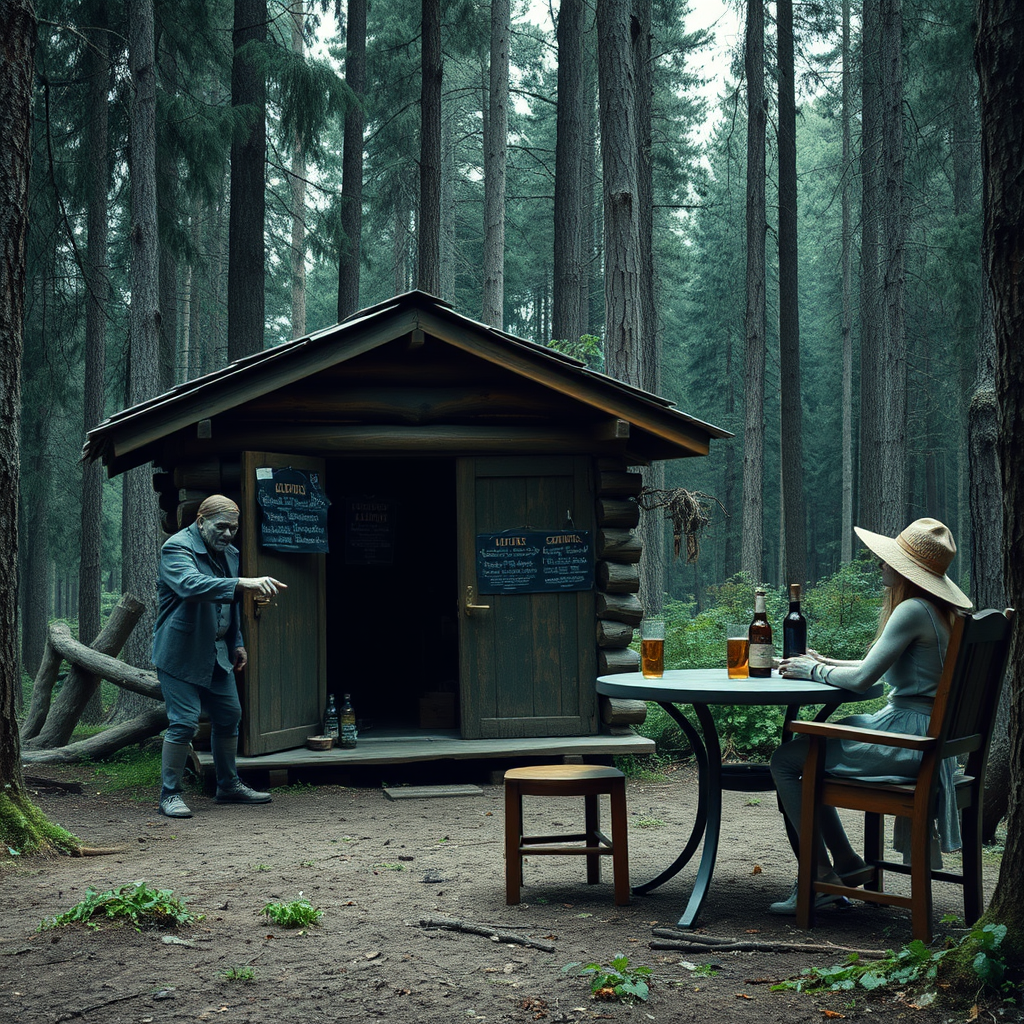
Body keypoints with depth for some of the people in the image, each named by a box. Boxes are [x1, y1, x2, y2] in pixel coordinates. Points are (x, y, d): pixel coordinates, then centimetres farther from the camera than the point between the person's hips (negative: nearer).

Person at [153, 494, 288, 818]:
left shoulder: (229, 552, 10)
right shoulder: (177, 548, -17)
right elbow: (192, 585, -38)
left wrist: (237, 643, 20)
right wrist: (244, 583, -48)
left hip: (216, 653, 8)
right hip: (180, 653, -8)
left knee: (229, 716, 12)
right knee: (183, 722, -10)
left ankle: (229, 785, 28)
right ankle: (170, 794, 2)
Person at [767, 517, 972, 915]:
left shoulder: (913, 611, -19)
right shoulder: (938, 609, 13)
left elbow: (862, 679, -21)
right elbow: (879, 669, 20)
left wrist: (814, 671, -5)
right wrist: (825, 663, 12)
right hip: (921, 733, 11)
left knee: (784, 760, -7)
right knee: (804, 750, 20)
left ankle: (822, 877, -3)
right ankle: (846, 860, 22)